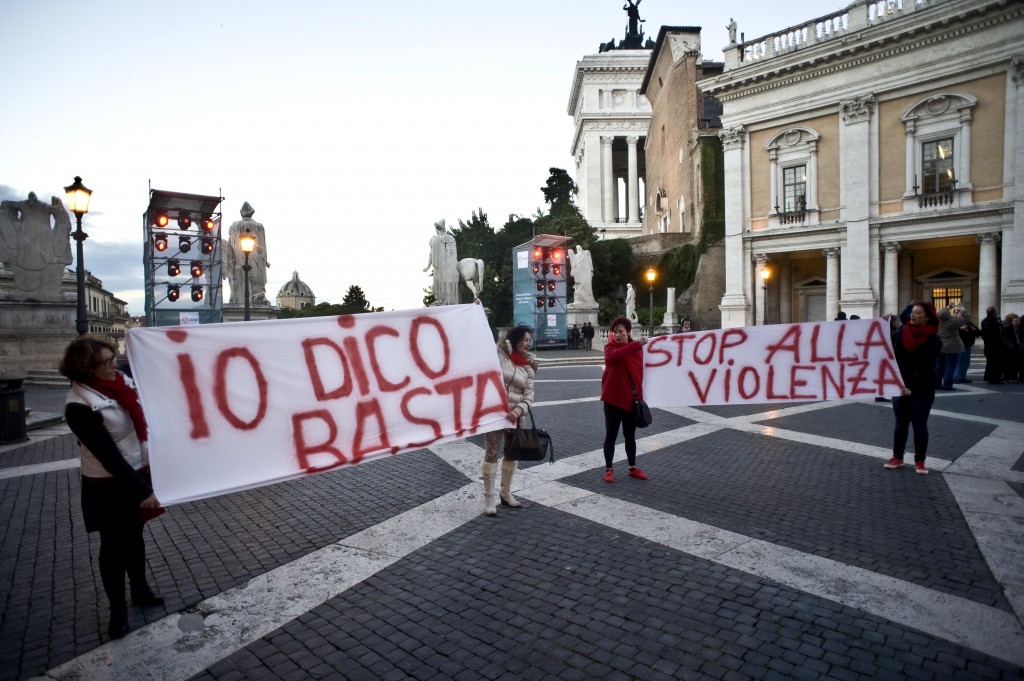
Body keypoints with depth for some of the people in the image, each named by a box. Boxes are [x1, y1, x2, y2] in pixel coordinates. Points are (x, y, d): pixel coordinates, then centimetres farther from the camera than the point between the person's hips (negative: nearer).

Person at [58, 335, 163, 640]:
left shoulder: (120, 381, -4)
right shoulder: (79, 405, -22)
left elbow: (142, 418, 11)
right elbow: (108, 455, -24)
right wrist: (141, 490, -25)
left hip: (137, 473, 6)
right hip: (107, 486, -6)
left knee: (134, 537, 21)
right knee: (113, 546, 10)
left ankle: (140, 590, 40)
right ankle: (117, 609, 27)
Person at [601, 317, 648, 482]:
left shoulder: (637, 349, 4)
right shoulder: (610, 347, -7)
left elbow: (640, 372, 12)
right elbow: (615, 355, -33)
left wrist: (640, 395, 9)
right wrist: (637, 344, -39)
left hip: (632, 399, 4)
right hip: (613, 399, -4)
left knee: (630, 436, 15)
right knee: (611, 435, 3)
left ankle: (633, 468, 28)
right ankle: (609, 469, 14)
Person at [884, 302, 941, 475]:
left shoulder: (933, 340, -10)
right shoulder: (901, 332, 1)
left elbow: (926, 367, -16)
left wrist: (911, 387, -26)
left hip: (922, 389, -3)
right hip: (899, 385, 3)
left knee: (919, 424, 4)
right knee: (900, 423, 9)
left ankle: (920, 461, 15)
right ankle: (897, 457, 18)